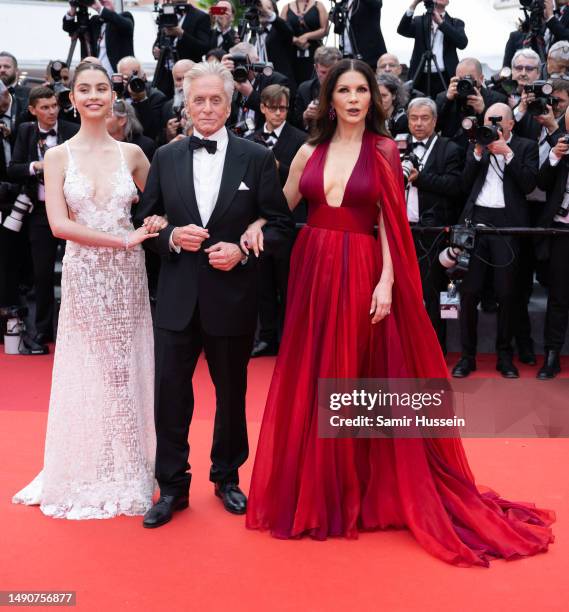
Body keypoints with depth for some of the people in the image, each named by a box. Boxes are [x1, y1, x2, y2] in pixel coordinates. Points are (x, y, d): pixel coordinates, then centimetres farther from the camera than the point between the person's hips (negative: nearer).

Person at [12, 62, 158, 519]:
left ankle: (128, 474, 23)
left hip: (128, 275, 2)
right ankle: (87, 479, 22)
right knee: (87, 374, 6)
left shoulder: (131, 153, 5)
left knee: (128, 373, 7)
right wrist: (123, 239, -15)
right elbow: (59, 224, -10)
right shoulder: (58, 157, 0)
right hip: (83, 275, -1)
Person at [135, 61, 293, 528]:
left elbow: (281, 224, -1)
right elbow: (147, 221, 8)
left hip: (232, 295, -1)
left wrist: (242, 250, -15)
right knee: (170, 391, 3)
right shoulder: (165, 158, 5)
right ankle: (172, 486, 18)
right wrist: (171, 237, -12)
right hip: (177, 297, 1)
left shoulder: (257, 158, -2)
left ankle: (227, 477, 32)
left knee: (232, 392, 13)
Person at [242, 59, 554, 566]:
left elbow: (391, 223, -4)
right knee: (309, 381, 8)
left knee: (354, 381, 3)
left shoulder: (384, 151, 0)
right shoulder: (309, 152, 8)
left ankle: (355, 491, 19)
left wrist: (386, 282, -13)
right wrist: (256, 226, -9)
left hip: (360, 275, -3)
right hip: (311, 272, 3)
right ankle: (309, 490, 23)